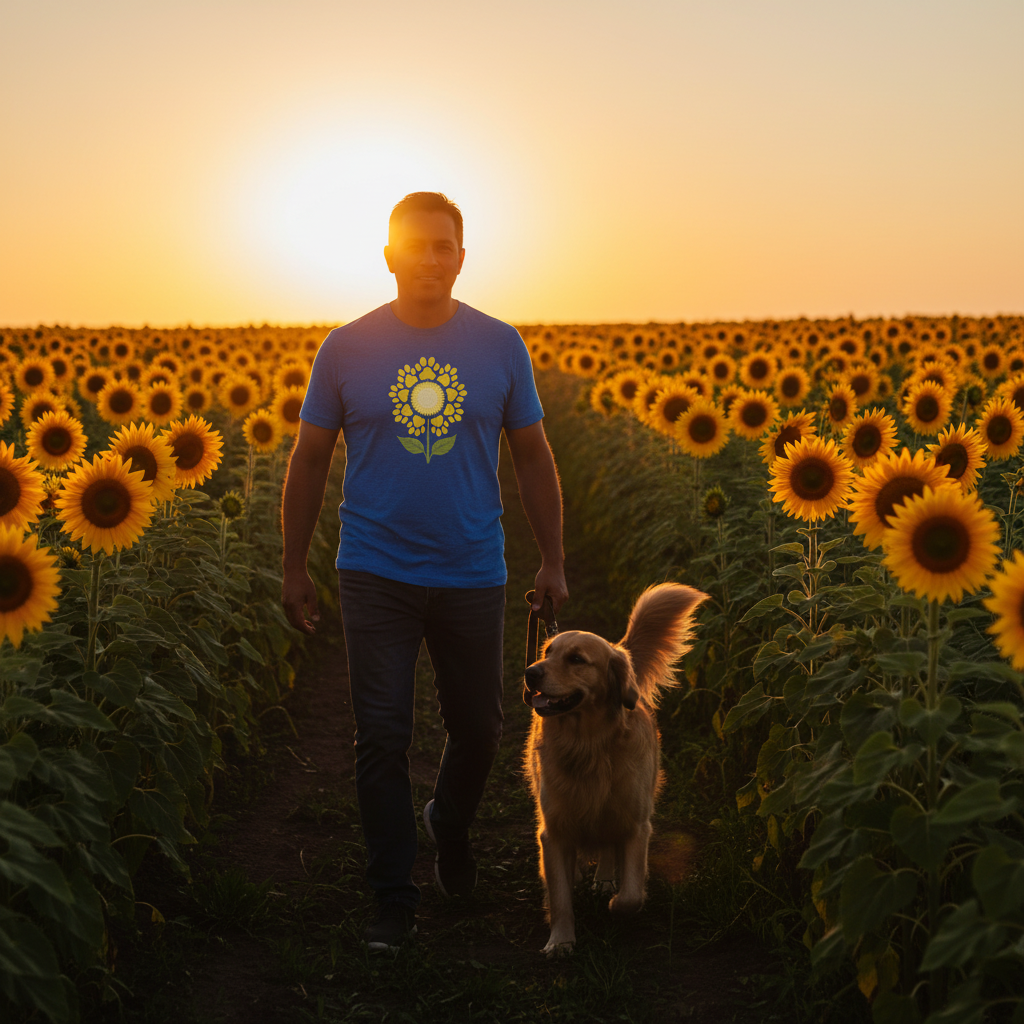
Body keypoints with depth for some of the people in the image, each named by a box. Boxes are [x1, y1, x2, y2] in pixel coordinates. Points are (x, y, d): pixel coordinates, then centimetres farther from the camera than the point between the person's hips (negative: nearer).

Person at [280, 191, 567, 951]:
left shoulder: (502, 346, 1)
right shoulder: (348, 348, -2)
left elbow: (533, 459, 8)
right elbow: (309, 463, 5)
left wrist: (554, 561, 4)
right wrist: (294, 568, 5)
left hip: (472, 576, 2)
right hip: (377, 575, -1)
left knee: (477, 730, 12)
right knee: (383, 739, -2)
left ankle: (451, 825, 44)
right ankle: (394, 902, 10)